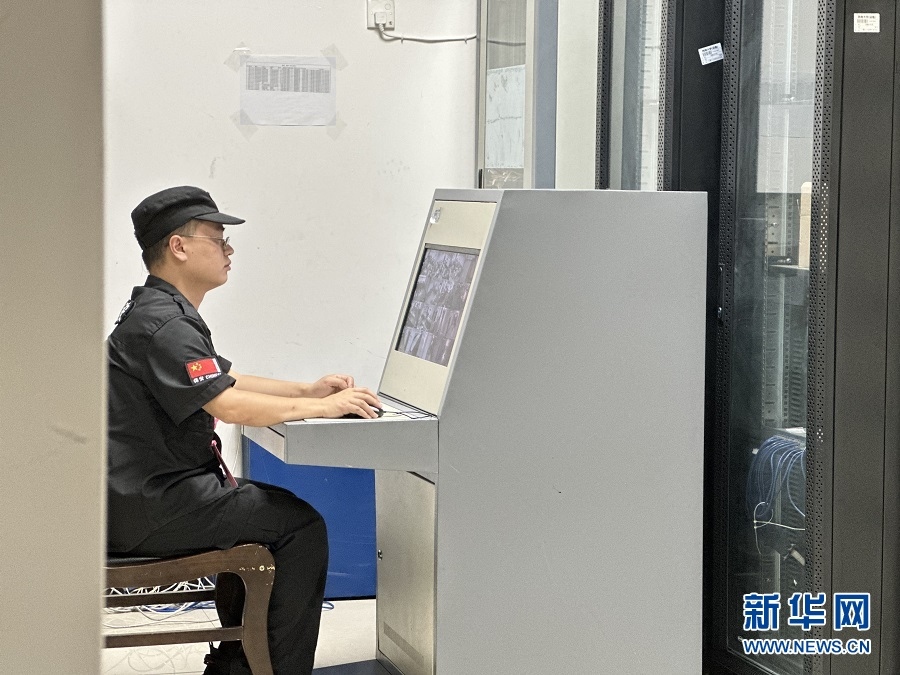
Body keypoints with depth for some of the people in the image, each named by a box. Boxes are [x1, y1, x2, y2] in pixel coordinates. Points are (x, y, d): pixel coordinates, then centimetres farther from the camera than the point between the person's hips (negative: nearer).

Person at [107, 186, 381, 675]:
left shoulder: (162, 311, 17)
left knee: (262, 508, 25)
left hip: (146, 490, 11)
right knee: (301, 524, -8)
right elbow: (228, 404, -28)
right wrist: (320, 408, -19)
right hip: (150, 510, -11)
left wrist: (307, 390, 11)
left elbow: (226, 380, 22)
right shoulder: (164, 324, -20)